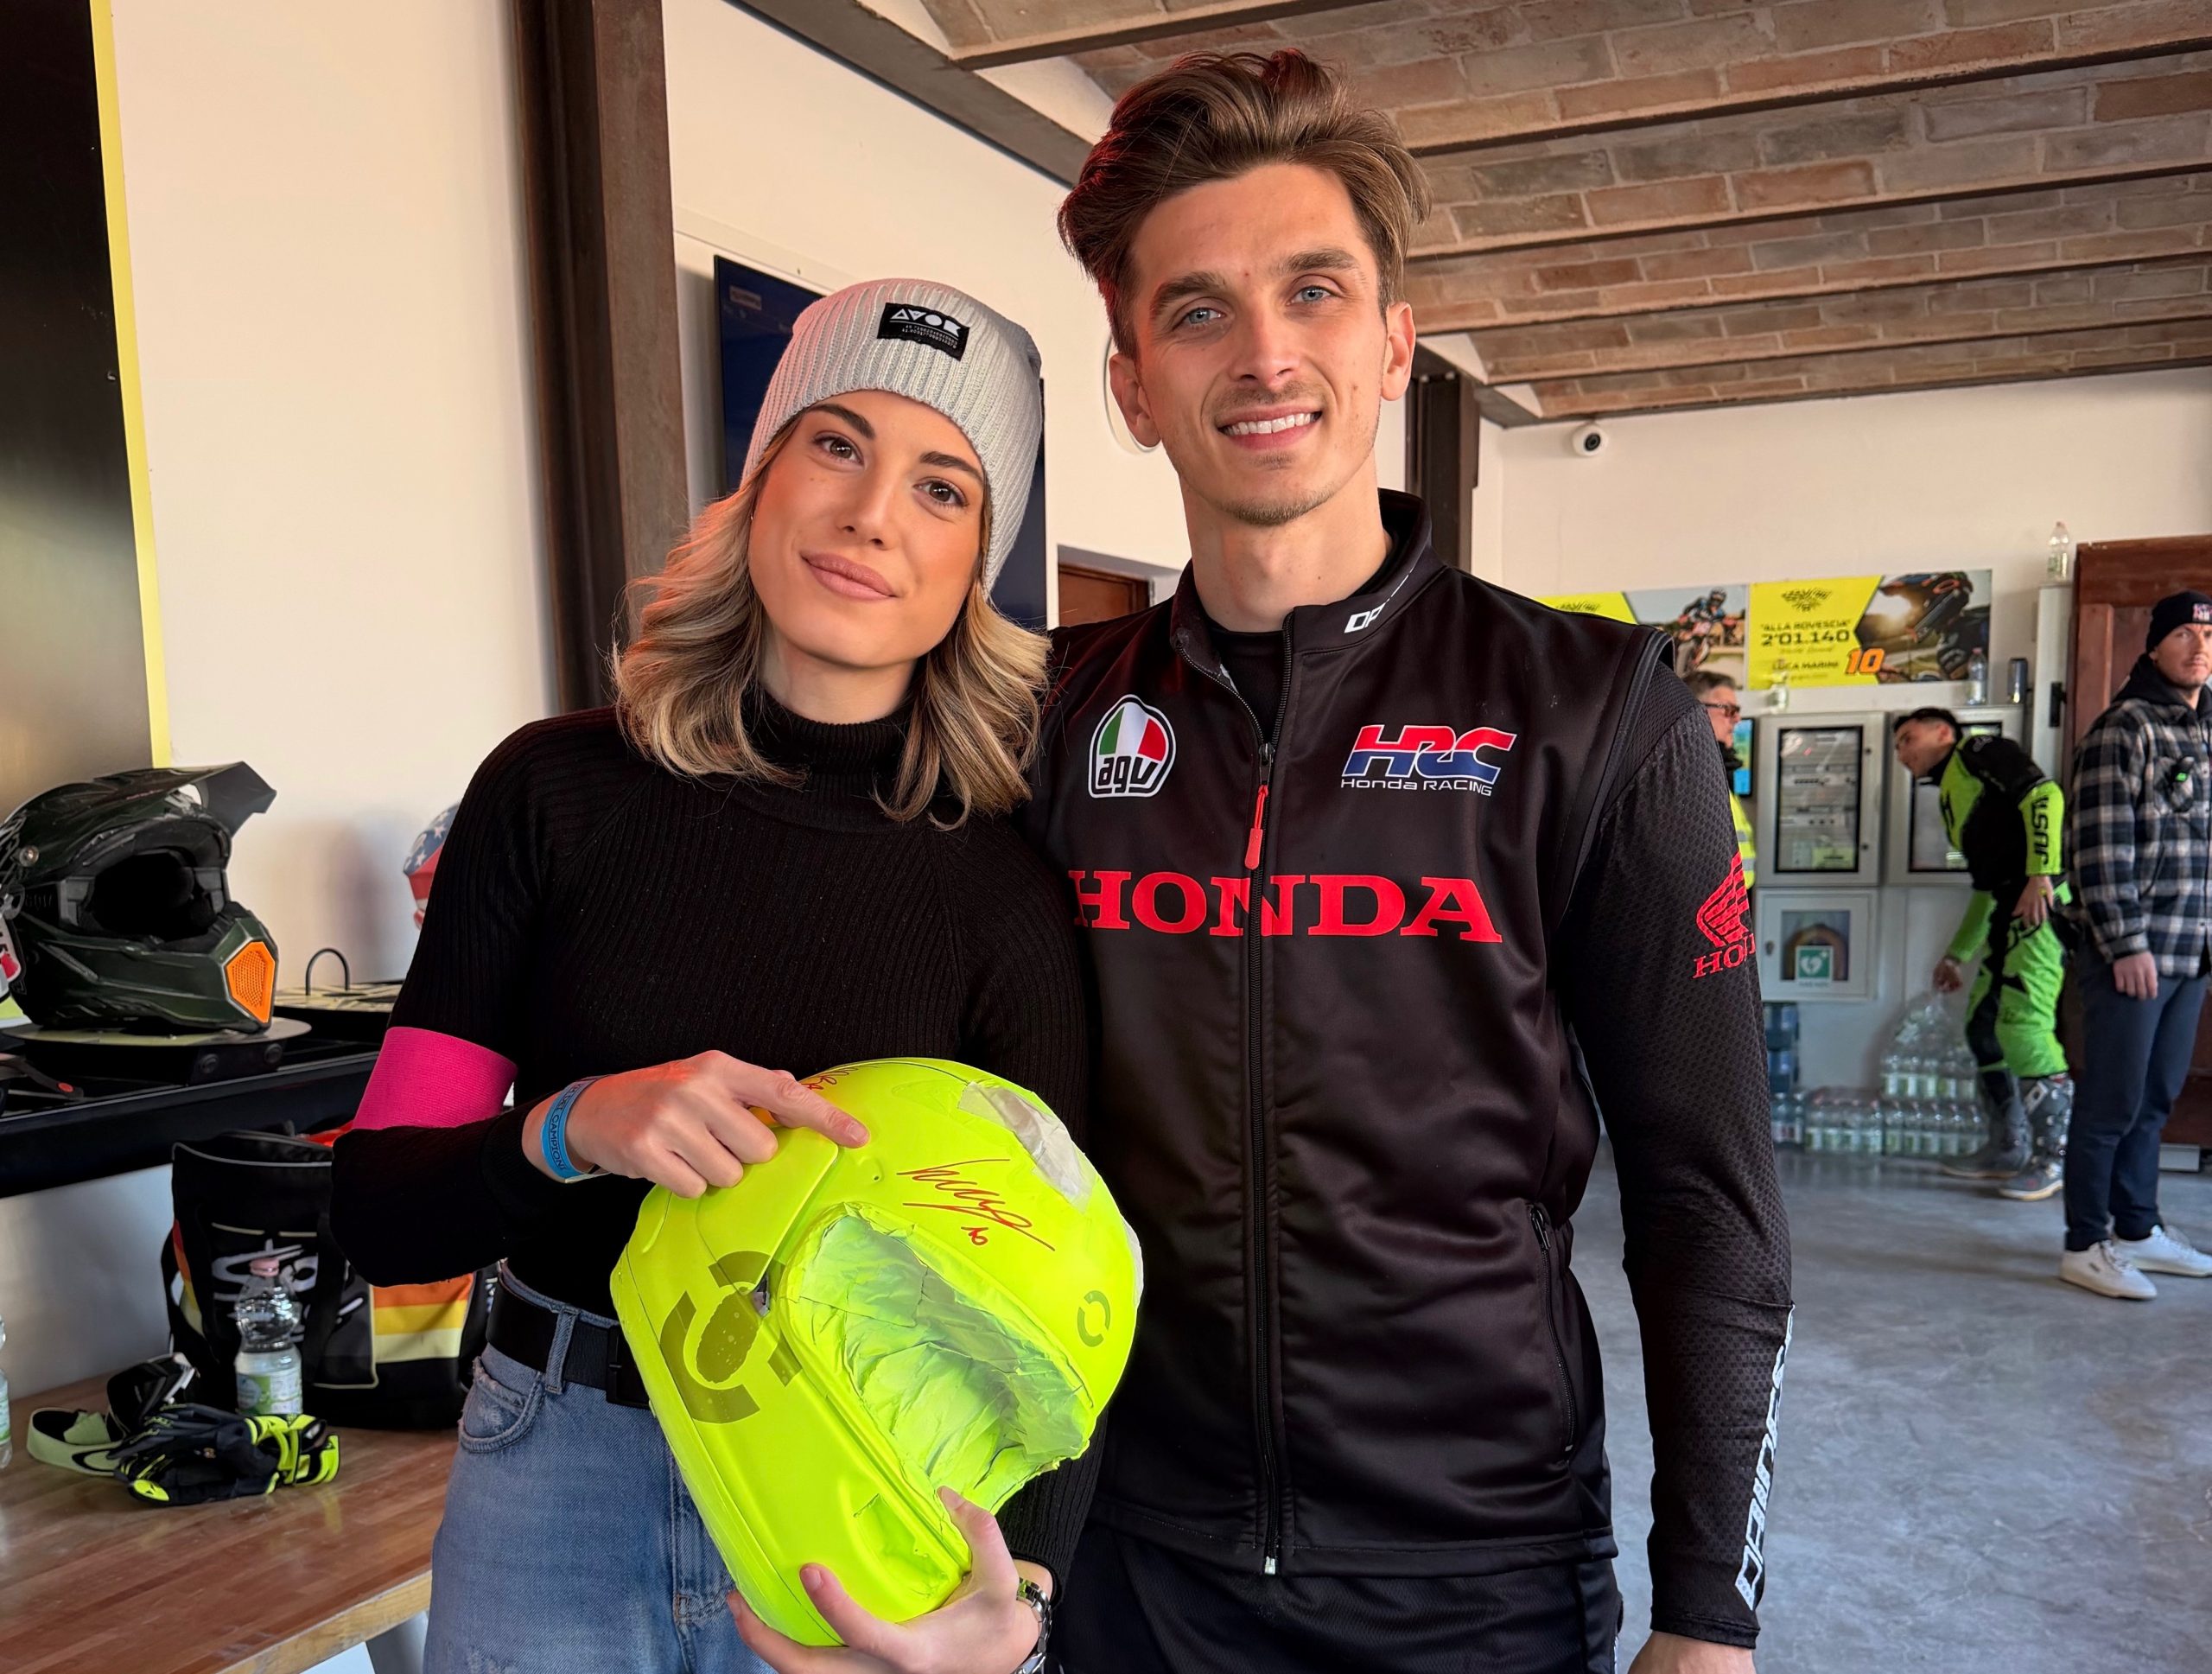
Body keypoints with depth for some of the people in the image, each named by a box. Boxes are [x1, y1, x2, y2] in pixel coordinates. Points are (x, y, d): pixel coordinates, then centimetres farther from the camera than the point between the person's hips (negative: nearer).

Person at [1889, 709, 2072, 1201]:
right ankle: (2008, 1147, 21)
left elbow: (2044, 795, -13)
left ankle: (2054, 1156, -5)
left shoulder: (1979, 752, 2)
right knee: (1982, 1026, 11)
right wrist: (1957, 954, 31)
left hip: (2044, 901, -10)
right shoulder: (1952, 797, 27)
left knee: (2022, 1025, -15)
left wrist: (2041, 874, -23)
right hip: (2013, 912, 10)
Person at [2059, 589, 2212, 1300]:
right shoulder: (2123, 729, -9)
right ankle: (2086, 1246, 6)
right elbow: (2100, 845, -14)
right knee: (2112, 1103, -2)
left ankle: (2136, 1229, 26)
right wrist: (2126, 943, -17)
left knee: (2155, 1100, 14)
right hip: (2132, 952, -7)